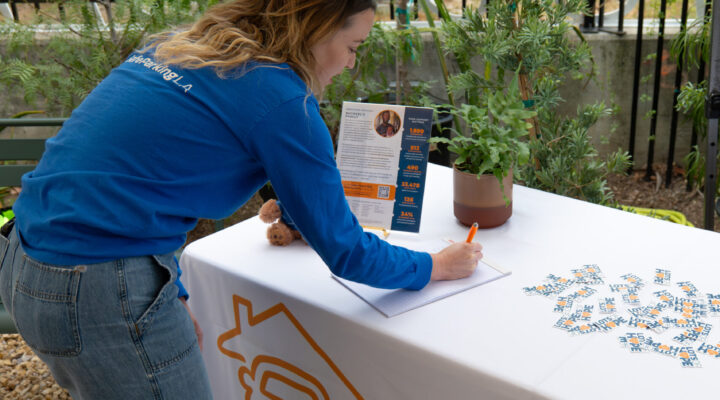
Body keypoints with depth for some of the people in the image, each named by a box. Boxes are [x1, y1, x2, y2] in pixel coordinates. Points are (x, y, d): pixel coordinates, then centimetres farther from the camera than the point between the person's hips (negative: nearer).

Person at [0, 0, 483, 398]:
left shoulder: (179, 45, 9)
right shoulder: (279, 98, -14)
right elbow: (343, 250, -7)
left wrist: (171, 294, 15)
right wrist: (435, 266, 9)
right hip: (102, 297, -9)